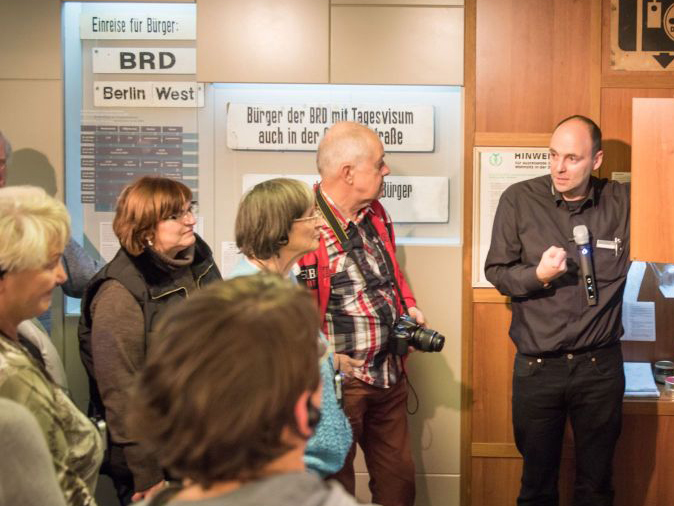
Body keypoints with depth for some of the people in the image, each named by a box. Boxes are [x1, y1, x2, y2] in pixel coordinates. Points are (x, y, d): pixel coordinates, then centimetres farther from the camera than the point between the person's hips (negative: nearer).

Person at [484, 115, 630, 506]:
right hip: (537, 367, 0)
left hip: (600, 366, 1)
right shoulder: (519, 200, -4)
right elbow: (496, 271, 1)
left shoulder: (624, 202, -3)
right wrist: (538, 275, -18)